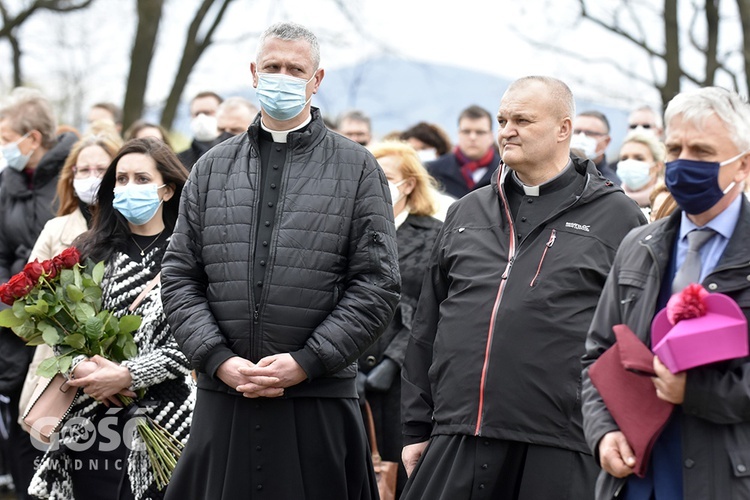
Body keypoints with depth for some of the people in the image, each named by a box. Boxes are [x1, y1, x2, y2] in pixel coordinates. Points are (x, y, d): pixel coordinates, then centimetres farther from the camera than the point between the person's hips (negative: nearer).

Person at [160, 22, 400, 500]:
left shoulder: (357, 169, 4)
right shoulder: (213, 168, 13)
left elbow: (377, 285, -2)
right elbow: (180, 277, 10)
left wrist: (306, 362, -10)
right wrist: (220, 361, -5)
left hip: (319, 400, -2)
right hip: (223, 400, 2)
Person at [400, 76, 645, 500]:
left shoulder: (616, 217, 4)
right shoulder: (467, 213, 18)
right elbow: (427, 328, 19)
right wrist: (417, 428, 15)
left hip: (557, 450, -4)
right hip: (456, 441, 4)